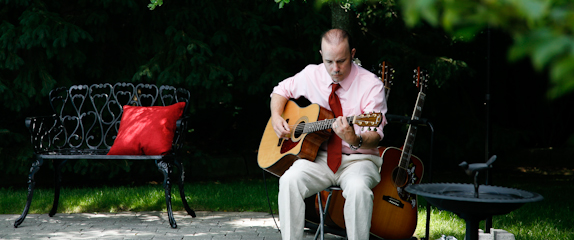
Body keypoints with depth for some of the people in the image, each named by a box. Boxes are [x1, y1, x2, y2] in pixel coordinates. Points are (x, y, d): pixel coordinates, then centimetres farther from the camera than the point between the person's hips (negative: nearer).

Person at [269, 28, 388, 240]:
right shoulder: (311, 75, 5)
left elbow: (375, 136, -16)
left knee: (358, 188, -37)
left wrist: (355, 140, -39)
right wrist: (276, 117, 3)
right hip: (319, 156, 3)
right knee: (289, 181, -28)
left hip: (357, 159, -3)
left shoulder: (371, 85, -9)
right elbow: (282, 89, 24)